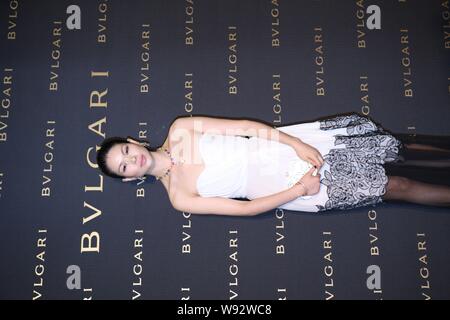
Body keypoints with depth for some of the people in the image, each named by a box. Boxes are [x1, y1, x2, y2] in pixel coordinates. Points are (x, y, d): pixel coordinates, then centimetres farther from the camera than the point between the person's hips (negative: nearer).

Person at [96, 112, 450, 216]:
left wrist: (296, 144, -12)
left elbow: (244, 125, -3)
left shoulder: (180, 130, -2)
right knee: (394, 185, -4)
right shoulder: (179, 197, -8)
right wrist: (299, 190, -16)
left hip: (283, 144, 3)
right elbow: (245, 208, -10)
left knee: (386, 145, 2)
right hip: (285, 188, -3)